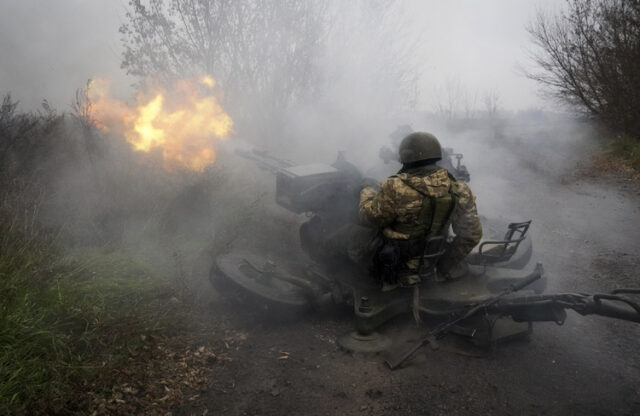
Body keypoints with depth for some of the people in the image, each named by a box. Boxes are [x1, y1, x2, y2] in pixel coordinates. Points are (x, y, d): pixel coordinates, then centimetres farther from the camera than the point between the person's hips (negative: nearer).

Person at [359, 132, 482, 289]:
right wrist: (446, 265, 11)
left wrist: (367, 191, 9)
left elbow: (368, 216, -12)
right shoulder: (458, 191, -9)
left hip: (396, 270, -6)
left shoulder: (396, 189, -27)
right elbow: (472, 235, -1)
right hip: (427, 268, 6)